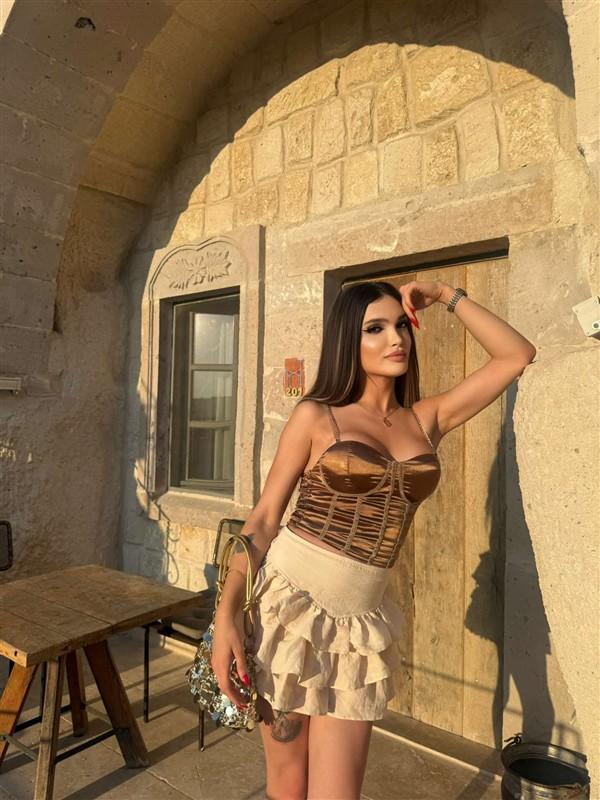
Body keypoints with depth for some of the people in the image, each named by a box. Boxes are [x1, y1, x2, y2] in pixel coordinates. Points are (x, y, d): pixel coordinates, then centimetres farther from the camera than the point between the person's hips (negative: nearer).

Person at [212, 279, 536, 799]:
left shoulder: (425, 420, 7)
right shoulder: (316, 415, -2)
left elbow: (517, 356, 10)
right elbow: (264, 518, -3)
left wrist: (447, 296, 8)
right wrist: (227, 614, -12)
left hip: (363, 622, 3)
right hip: (291, 600, -2)